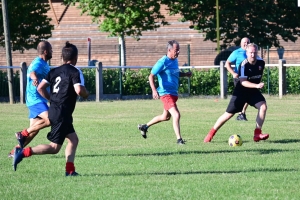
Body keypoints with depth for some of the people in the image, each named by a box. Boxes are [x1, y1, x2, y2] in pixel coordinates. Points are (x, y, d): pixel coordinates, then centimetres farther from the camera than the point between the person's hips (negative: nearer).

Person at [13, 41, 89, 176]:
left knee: (73, 139, 16)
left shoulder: (55, 71, 10)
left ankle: (70, 170, 11)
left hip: (53, 110, 9)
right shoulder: (74, 72, -10)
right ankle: (23, 152, -15)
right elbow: (79, 90, -24)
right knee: (54, 147, -6)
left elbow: (40, 88, 8)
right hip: (62, 113, -9)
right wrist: (86, 94, -1)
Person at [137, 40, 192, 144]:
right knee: (176, 115, -18)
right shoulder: (163, 62, -16)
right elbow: (151, 76, -15)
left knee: (166, 117, 22)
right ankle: (179, 139, -11)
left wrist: (185, 74, 7)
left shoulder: (175, 60, 9)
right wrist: (154, 90, -27)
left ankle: (144, 126, 40)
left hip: (173, 93, 9)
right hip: (166, 93, -9)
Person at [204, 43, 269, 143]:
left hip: (253, 91, 5)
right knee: (229, 113, -3)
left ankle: (257, 134, -12)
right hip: (241, 92, -5)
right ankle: (211, 133, 11)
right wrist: (256, 85, -41)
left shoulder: (261, 62, -6)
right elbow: (243, 82, -30)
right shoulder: (244, 65, -23)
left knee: (263, 106, -18)